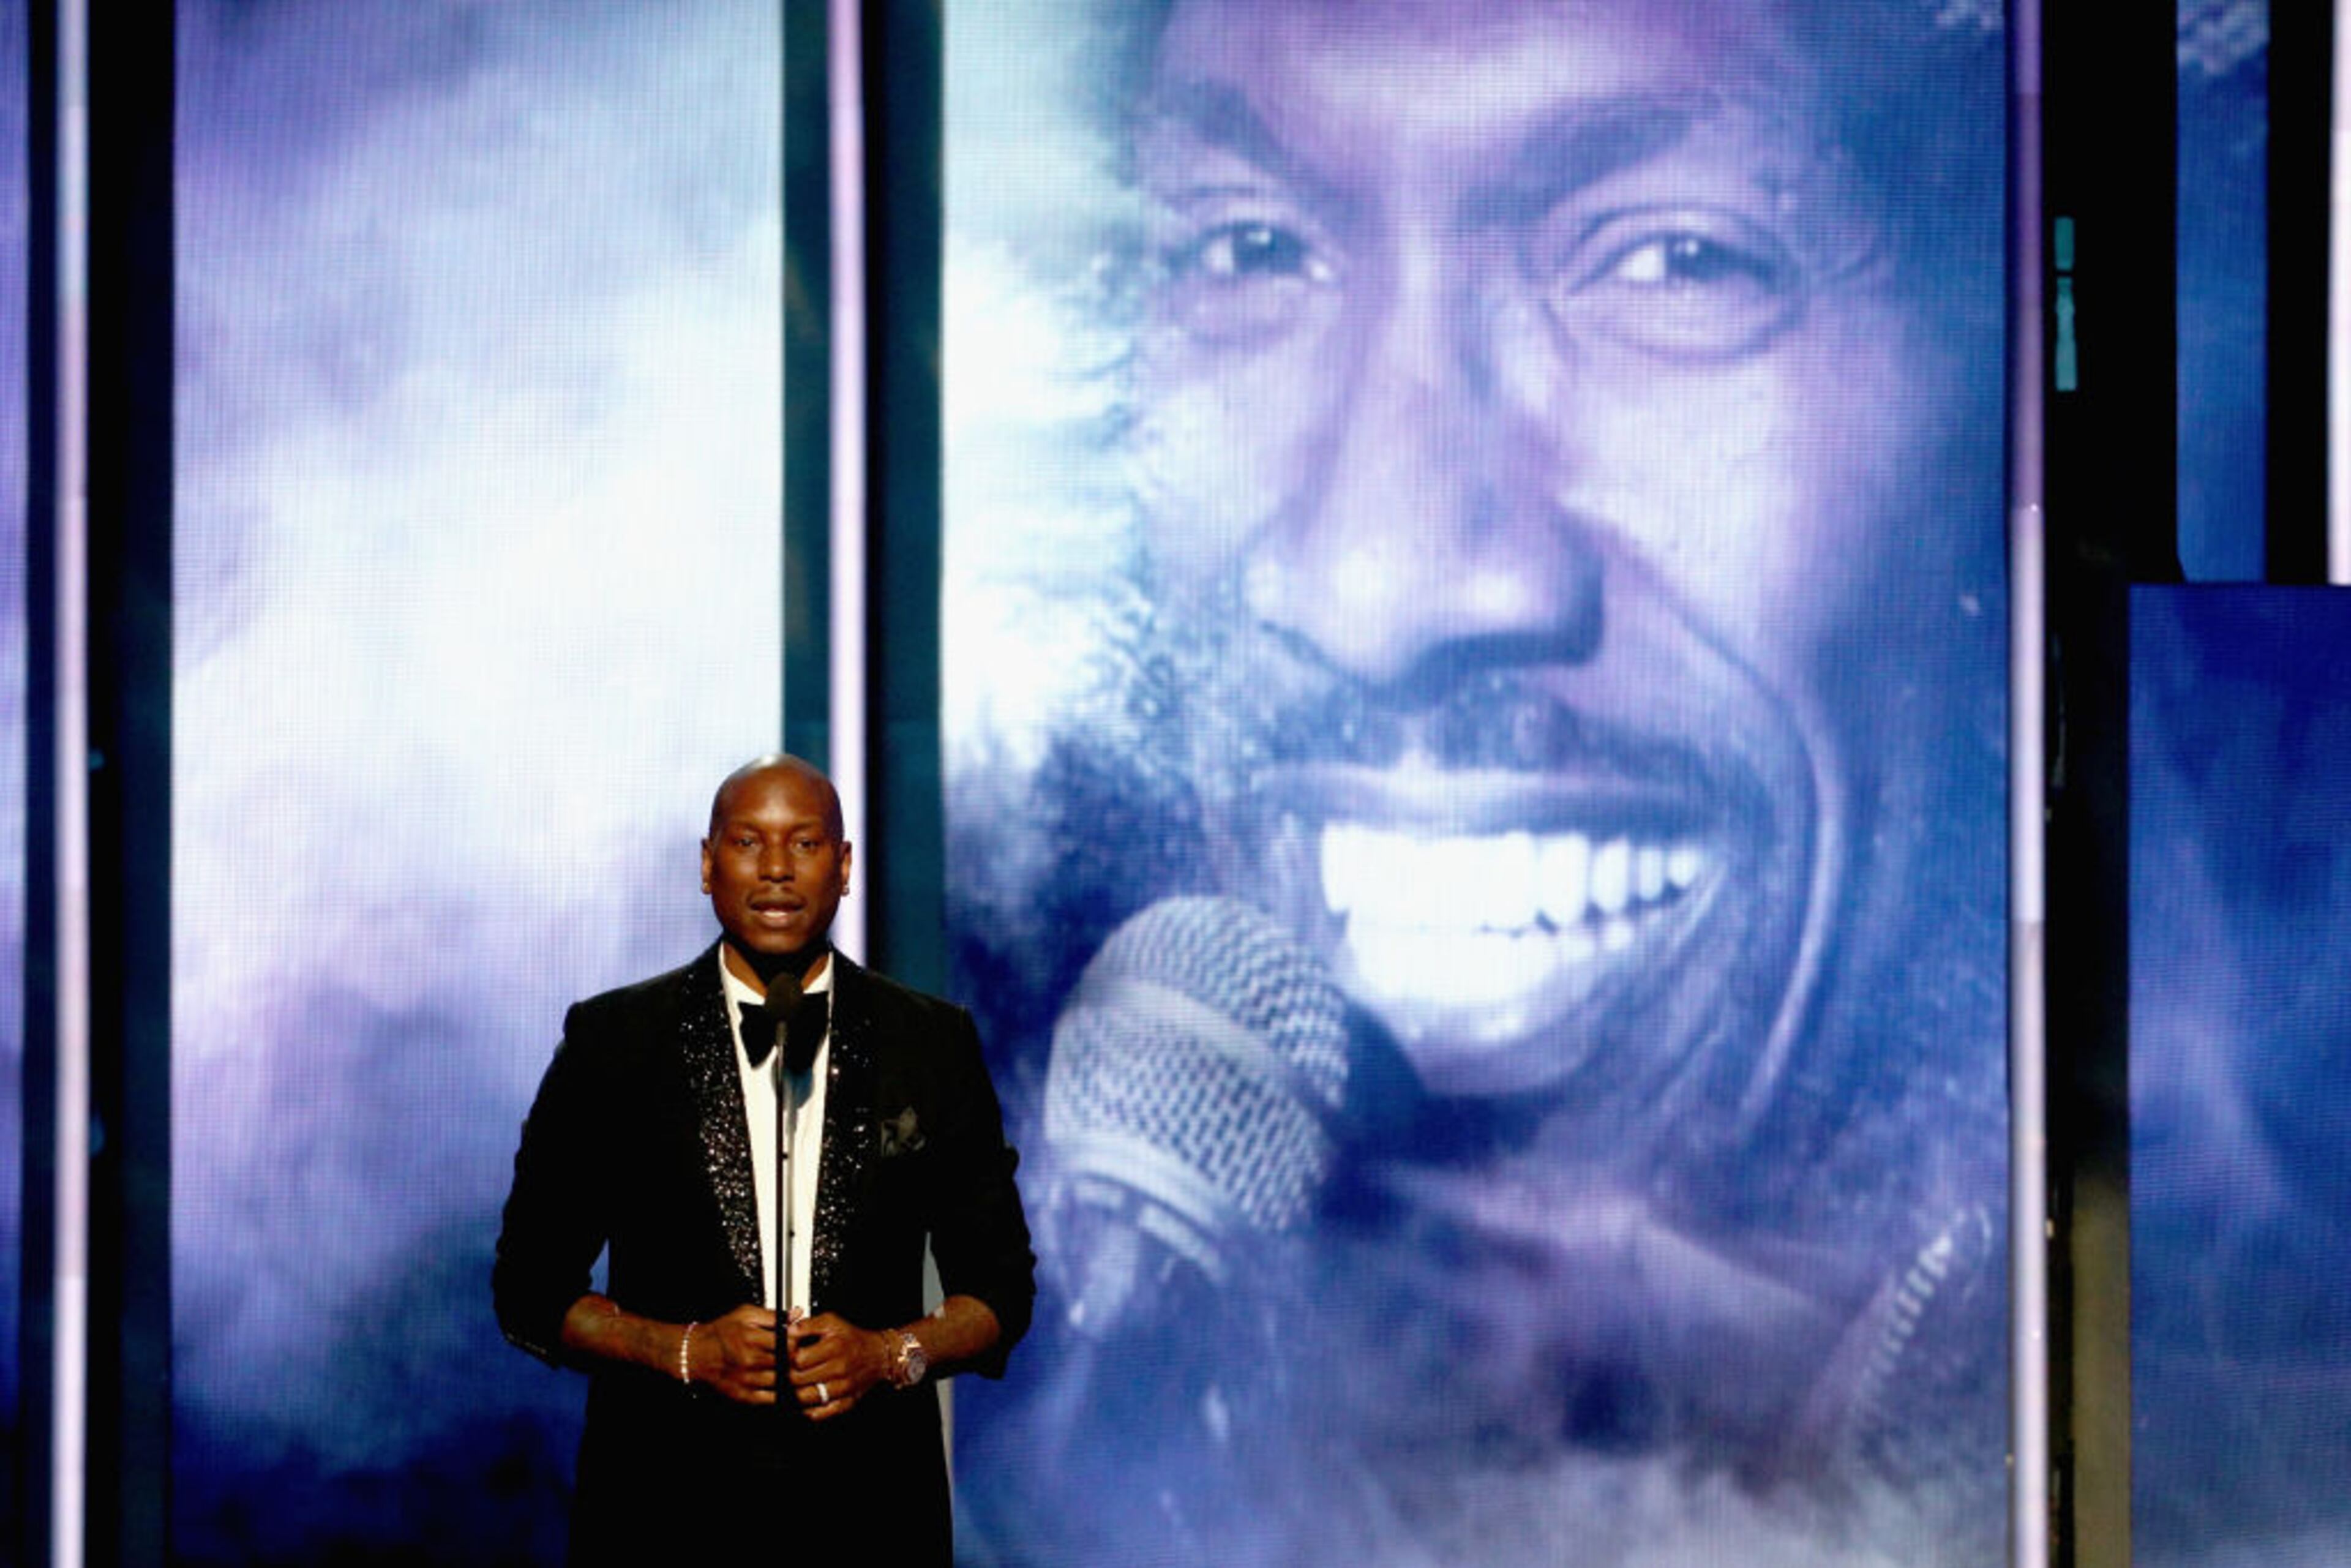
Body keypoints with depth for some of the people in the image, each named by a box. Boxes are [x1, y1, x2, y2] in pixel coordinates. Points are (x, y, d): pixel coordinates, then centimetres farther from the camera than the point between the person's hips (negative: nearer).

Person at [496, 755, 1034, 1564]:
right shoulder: (610, 1040, 0)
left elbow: (1000, 1287, 7)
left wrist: (890, 1353, -12)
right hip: (664, 1503, -1)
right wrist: (685, 1351, -13)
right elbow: (530, 1286, 2)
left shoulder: (935, 1043, 3)